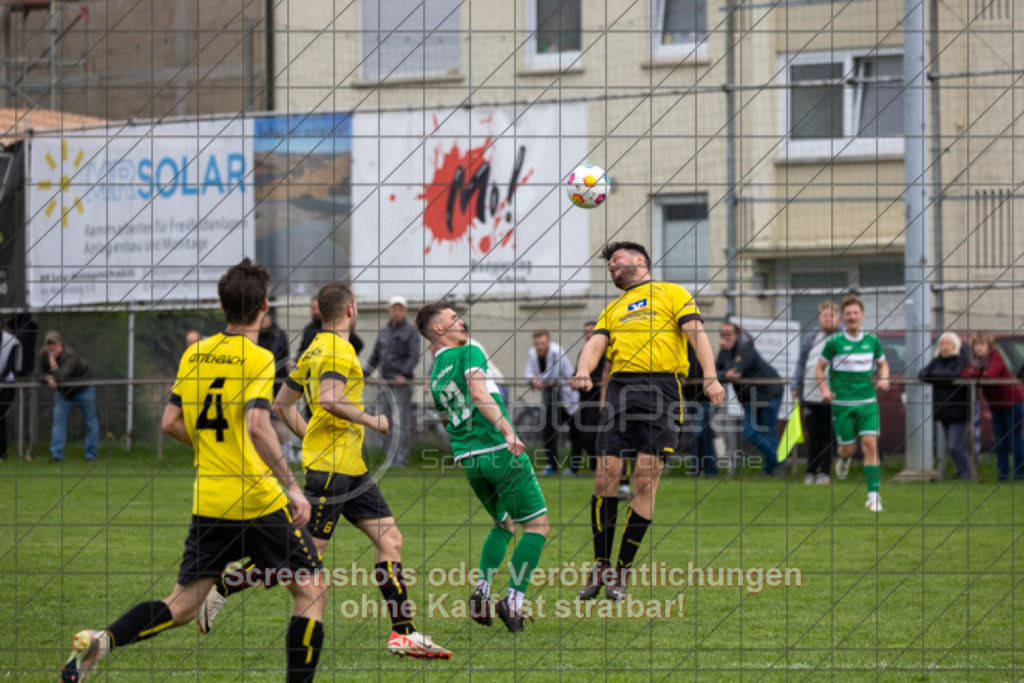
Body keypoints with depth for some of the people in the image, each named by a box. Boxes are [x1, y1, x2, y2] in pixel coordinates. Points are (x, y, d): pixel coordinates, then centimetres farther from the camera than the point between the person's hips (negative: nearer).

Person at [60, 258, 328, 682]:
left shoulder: (195, 354, 8)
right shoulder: (256, 358, -10)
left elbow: (170, 422, 11)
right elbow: (257, 425, -23)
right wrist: (291, 486, -20)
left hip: (208, 501, 6)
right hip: (258, 499, -6)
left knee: (182, 606, 10)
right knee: (311, 588, 9)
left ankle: (100, 642, -10)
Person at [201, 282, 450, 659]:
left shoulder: (315, 350, 16)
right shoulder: (338, 350, -13)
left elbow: (282, 404, 21)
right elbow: (330, 400, -29)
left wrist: (312, 438, 25)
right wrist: (370, 420, -16)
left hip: (350, 466, 10)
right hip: (331, 467, -10)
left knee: (390, 539, 4)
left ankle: (404, 633, 2)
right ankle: (220, 588, 3)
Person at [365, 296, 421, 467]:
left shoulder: (410, 332, -1)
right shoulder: (384, 331, 18)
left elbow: (414, 356, -9)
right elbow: (375, 356, 25)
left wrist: (404, 374, -21)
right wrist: (365, 373, 15)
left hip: (401, 382, -6)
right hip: (386, 382, 6)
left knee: (401, 422, -8)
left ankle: (401, 458, -8)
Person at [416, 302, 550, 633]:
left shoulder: (435, 374, 17)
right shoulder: (469, 353, -3)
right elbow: (479, 395, -20)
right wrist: (507, 431, -26)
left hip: (469, 459, 8)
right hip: (499, 452, -8)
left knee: (504, 524, 24)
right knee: (537, 525, -1)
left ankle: (481, 590, 5)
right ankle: (513, 601, -10)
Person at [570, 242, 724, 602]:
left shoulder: (672, 294, 15)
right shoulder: (612, 310, 28)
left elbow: (697, 333, 3)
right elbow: (595, 344, 13)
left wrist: (710, 377, -14)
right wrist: (582, 373, -10)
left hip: (662, 387, -4)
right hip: (620, 387, 4)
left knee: (645, 482, -9)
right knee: (606, 476, -7)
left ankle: (623, 571, -3)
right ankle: (601, 566, 4)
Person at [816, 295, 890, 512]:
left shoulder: (872, 341, 4)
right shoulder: (834, 342, -4)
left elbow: (883, 364, 19)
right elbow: (819, 368, 6)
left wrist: (884, 379, -2)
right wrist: (824, 389, -9)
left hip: (868, 402, 1)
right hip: (842, 403, -1)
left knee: (870, 445, -12)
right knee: (849, 448, 2)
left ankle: (874, 495, -11)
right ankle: (843, 458, 42)